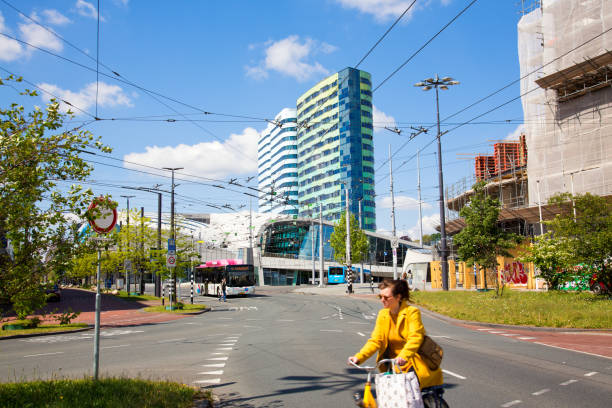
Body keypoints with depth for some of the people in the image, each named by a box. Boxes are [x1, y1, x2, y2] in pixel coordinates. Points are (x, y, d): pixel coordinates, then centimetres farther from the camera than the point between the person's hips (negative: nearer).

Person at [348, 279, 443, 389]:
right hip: (394, 364, 5)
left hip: (416, 364, -5)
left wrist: (404, 356, -42)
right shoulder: (383, 315, 5)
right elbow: (375, 340, -1)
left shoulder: (412, 312, -11)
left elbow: (415, 338, -24)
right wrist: (359, 357, -16)